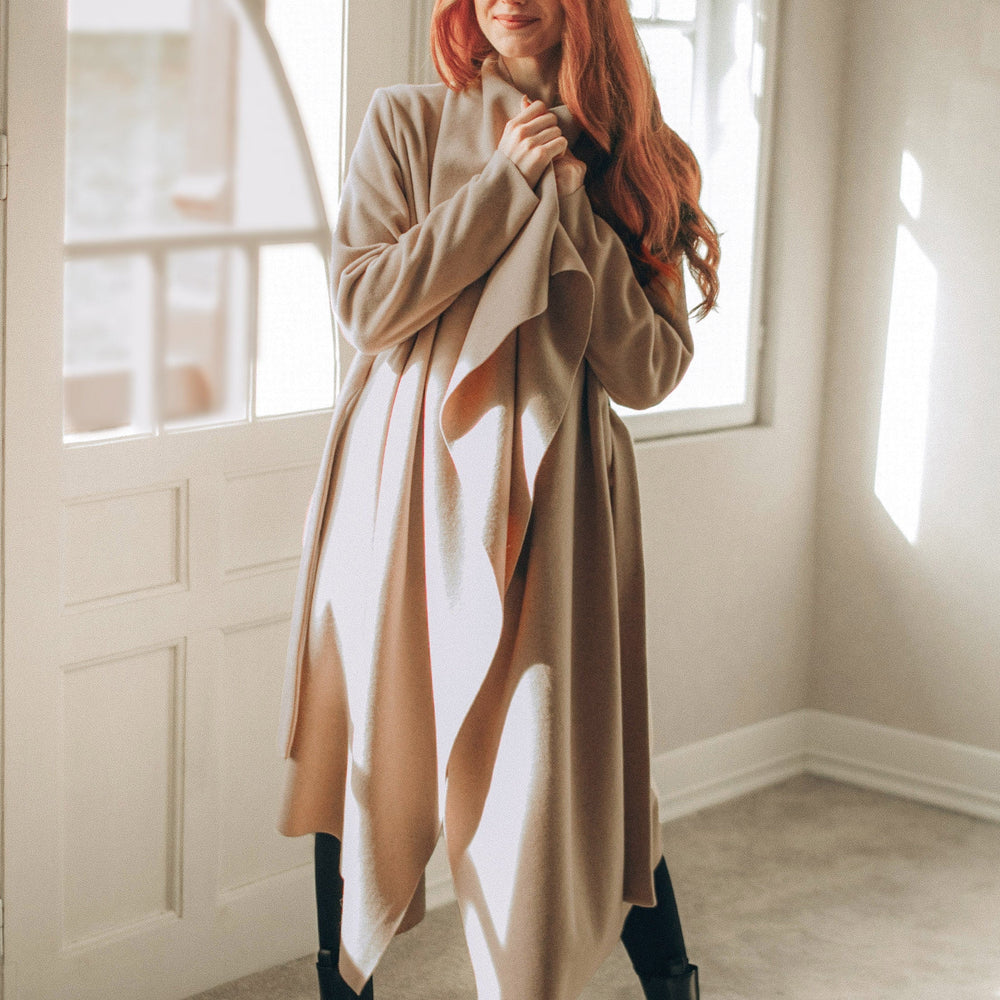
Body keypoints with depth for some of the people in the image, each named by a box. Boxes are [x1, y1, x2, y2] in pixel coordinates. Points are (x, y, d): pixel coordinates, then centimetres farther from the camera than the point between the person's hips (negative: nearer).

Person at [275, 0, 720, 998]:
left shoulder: (639, 162, 5)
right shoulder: (406, 123, 3)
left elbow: (646, 373, -3)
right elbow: (364, 304, -8)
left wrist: (574, 207, -10)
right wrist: (503, 187, -11)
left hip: (553, 495, 0)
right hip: (404, 487, 0)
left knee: (570, 760, 1)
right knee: (372, 756, 7)